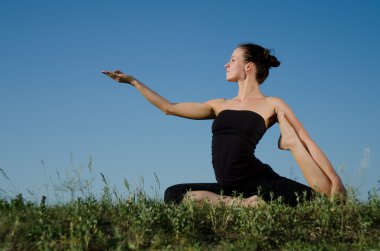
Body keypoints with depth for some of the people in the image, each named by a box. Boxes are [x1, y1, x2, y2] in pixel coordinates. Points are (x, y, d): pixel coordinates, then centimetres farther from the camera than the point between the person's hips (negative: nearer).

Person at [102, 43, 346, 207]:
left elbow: (308, 143, 0)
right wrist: (132, 80, 26)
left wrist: (335, 181, -12)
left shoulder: (272, 104, 6)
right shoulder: (220, 105, 20)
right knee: (173, 194, -22)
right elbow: (169, 107, 24)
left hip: (261, 183, -5)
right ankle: (242, 203, -20)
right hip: (229, 187, 5)